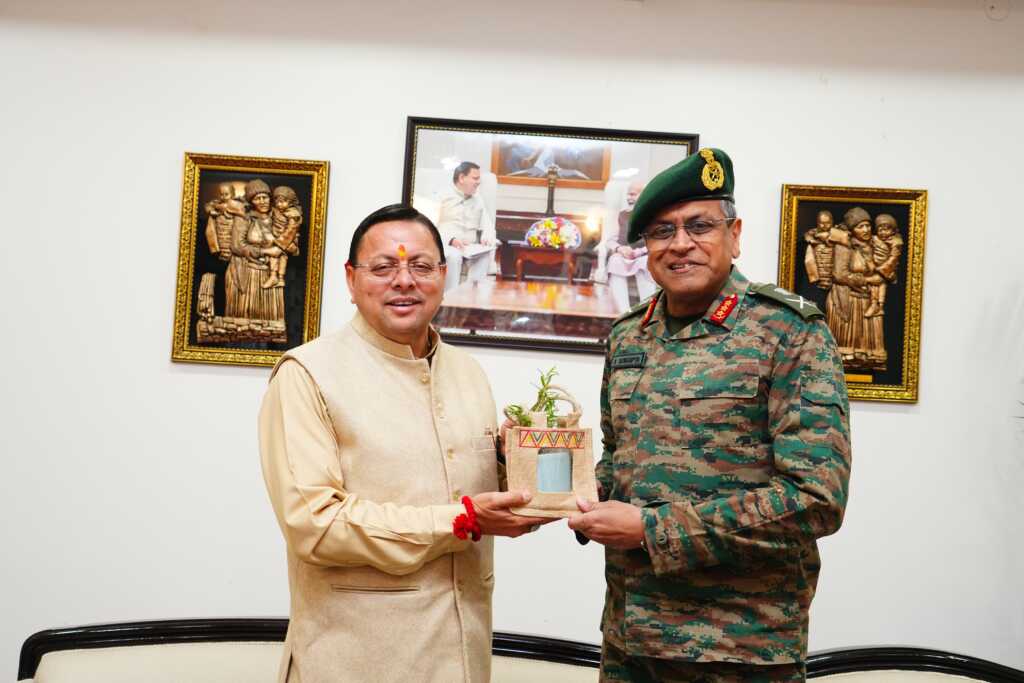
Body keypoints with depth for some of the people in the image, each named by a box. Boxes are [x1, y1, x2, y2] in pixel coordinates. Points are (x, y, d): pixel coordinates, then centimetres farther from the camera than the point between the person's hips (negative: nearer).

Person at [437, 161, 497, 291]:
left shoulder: (478, 199, 21)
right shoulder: (443, 197, 4)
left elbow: (488, 226, 15)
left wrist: (486, 238, -10)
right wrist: (451, 240, -23)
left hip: (472, 248, 4)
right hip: (447, 245, -4)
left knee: (487, 253, -29)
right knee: (454, 255, -38)